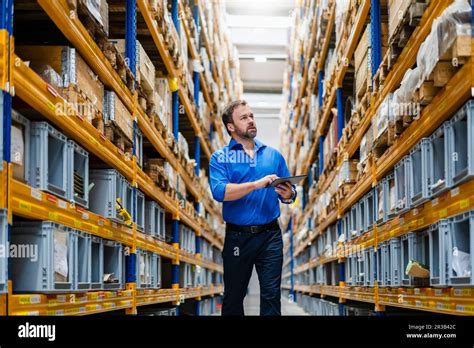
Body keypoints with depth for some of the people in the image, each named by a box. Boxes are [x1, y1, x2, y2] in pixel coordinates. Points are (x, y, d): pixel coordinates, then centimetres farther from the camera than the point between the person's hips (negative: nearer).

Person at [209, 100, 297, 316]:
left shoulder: (273, 155, 10)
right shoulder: (220, 158, 0)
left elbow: (289, 193, 9)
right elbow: (219, 192, -17)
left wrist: (288, 195, -15)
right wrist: (257, 184, -24)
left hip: (270, 235, 2)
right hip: (237, 236, -2)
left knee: (271, 294, 0)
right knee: (234, 296, 11)